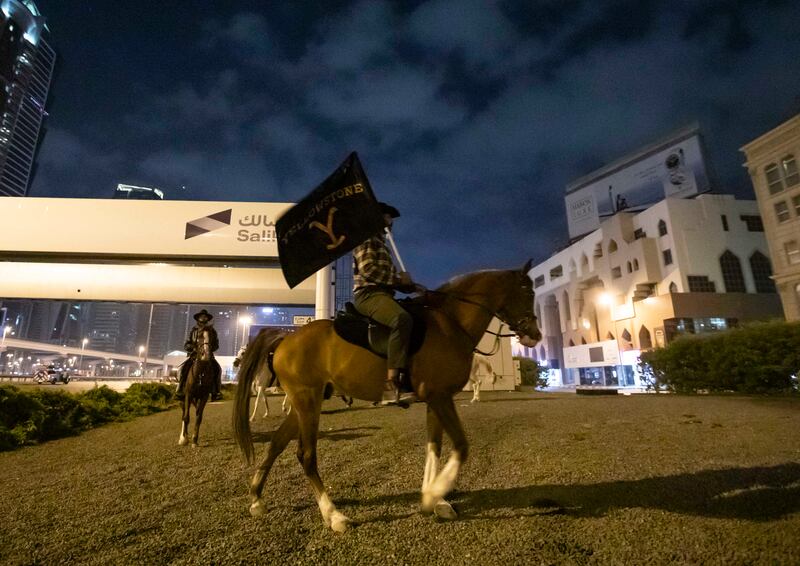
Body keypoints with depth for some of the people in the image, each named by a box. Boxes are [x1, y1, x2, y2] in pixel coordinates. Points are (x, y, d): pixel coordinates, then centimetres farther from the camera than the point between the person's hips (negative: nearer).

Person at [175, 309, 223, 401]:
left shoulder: (212, 331, 11)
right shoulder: (194, 331, 13)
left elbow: (216, 345, 9)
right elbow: (186, 345, 11)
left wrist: (210, 348, -12)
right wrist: (193, 347, -10)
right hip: (194, 354, 1)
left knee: (217, 368, -25)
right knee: (184, 367, -26)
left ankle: (215, 392, -22)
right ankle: (180, 391, -20)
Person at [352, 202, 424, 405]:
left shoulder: (380, 243, 29)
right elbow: (368, 269, -15)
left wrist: (412, 286, 12)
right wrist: (398, 277, -12)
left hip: (383, 294, 10)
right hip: (369, 294, -10)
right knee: (402, 319, -36)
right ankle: (393, 382, -39)